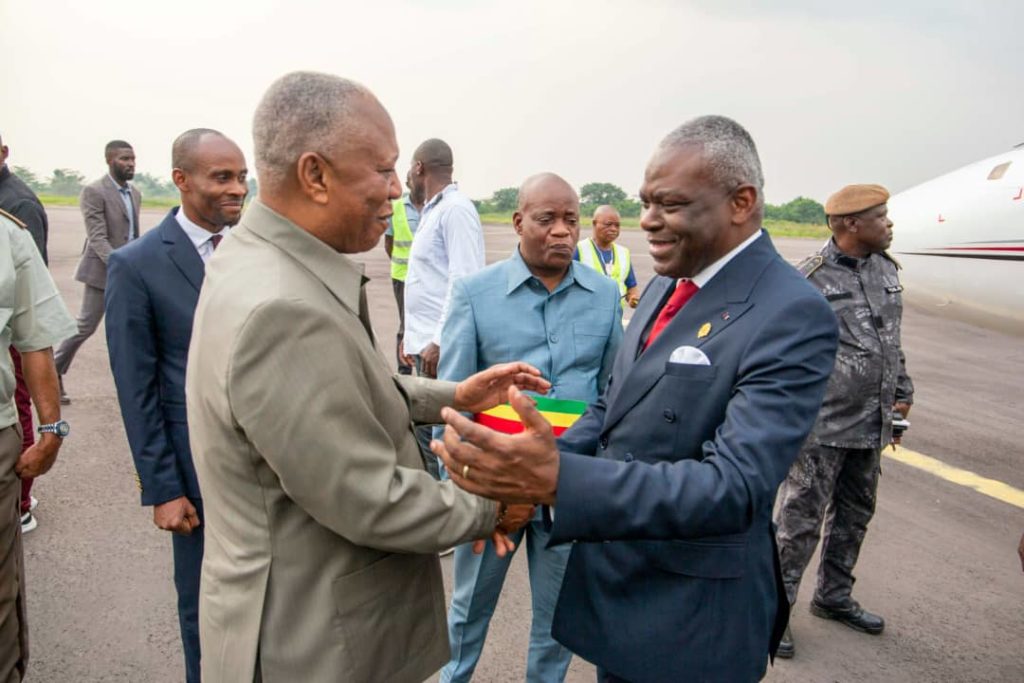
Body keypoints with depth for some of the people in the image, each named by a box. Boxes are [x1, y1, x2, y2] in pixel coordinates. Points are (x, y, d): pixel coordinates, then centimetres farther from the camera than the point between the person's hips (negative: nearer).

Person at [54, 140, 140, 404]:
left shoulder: (135, 193, 11)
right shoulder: (93, 192, -11)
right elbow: (98, 239, -19)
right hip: (103, 270, -6)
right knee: (85, 326, 2)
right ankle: (53, 372, 20)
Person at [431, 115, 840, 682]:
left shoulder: (792, 315, -22)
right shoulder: (665, 285, 4)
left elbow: (736, 486, -30)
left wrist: (560, 480, -41)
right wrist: (533, 470, -8)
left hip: (690, 615, -6)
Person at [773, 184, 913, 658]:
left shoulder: (886, 269, 9)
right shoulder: (810, 279, -14)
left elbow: (893, 340, 19)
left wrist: (901, 393, 18)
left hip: (871, 424, 8)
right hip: (823, 425, -8)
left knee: (855, 513, 19)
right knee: (801, 519, -1)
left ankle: (833, 597, 38)